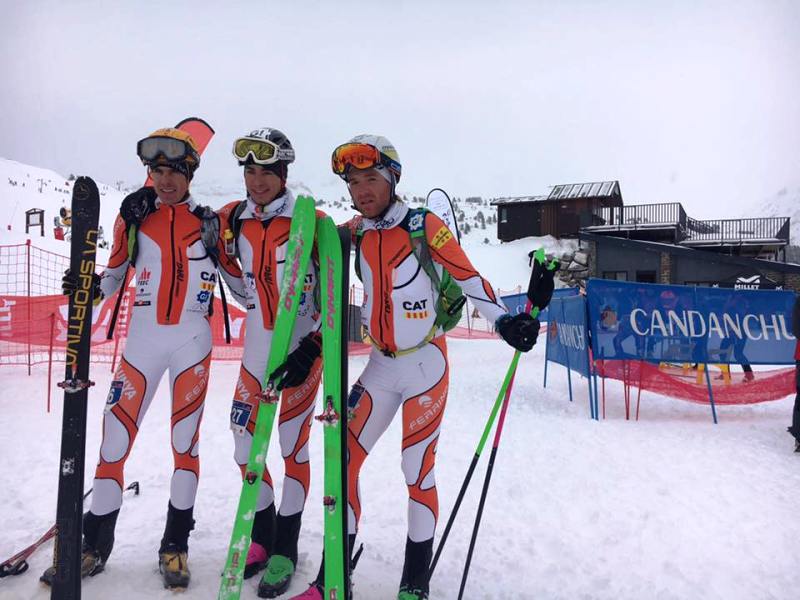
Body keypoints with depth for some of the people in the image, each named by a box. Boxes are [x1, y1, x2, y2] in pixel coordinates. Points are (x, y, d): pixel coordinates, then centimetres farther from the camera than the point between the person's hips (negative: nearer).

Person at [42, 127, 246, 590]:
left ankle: (176, 543, 18)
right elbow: (115, 276, 10)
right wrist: (90, 285, -9)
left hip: (192, 342, -1)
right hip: (143, 339, 1)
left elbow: (235, 279, 9)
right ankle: (96, 543, 19)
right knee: (115, 438, 0)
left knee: (186, 440, 3)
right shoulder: (134, 216, 4)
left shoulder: (208, 222, 2)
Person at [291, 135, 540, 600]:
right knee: (343, 461, 4)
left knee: (418, 471, 1)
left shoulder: (425, 226, -12)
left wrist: (505, 320, -22)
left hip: (426, 365, -5)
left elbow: (468, 277, -11)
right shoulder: (353, 235, 3)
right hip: (380, 366, 5)